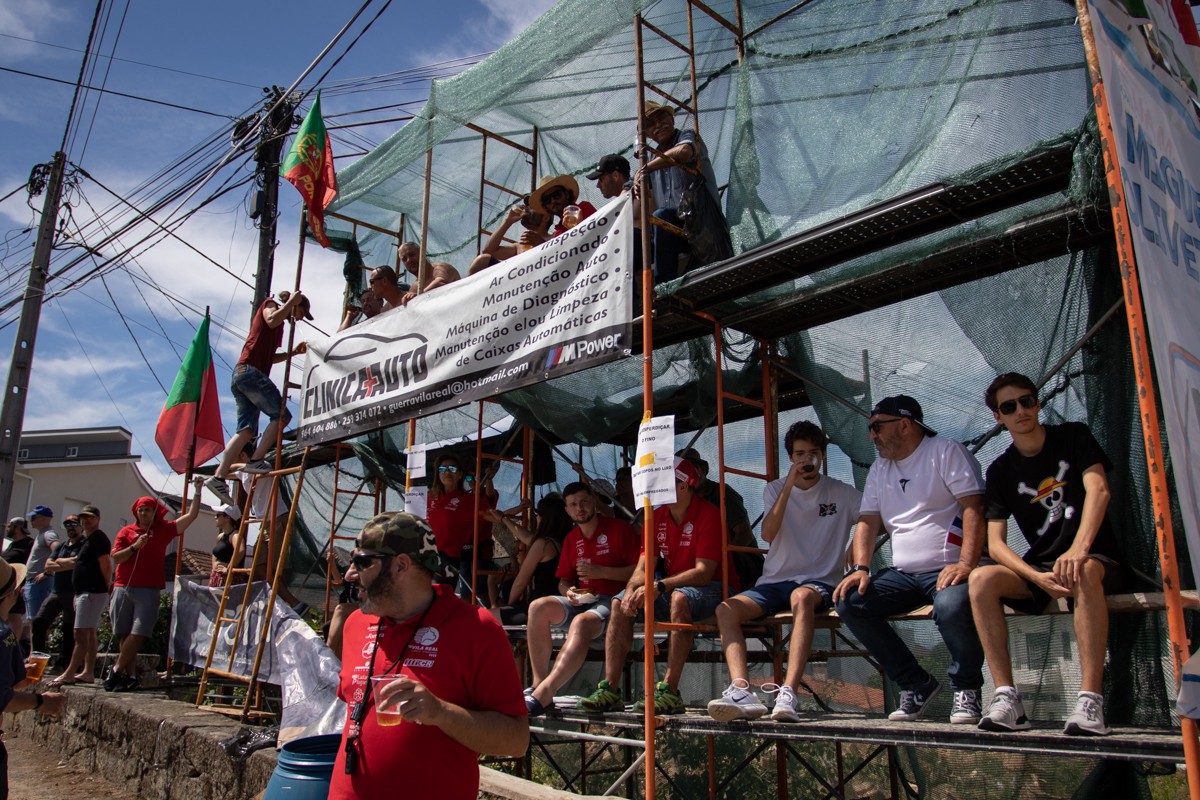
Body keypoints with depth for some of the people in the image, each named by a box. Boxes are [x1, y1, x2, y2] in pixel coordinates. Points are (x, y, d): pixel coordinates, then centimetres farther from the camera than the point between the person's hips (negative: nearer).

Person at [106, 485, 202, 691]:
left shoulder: (164, 530, 10)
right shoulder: (126, 532, 12)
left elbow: (192, 515, 6)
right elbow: (116, 557, 3)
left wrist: (198, 491, 3)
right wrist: (134, 546, -11)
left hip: (148, 591, -2)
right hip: (123, 588, 2)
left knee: (137, 634, -10)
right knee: (124, 635, 3)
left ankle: (116, 671, -1)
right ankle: (130, 675, 9)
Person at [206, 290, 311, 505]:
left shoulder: (280, 323, 30)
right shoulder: (270, 305, 8)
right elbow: (272, 321, -17)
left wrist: (292, 352, 21)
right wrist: (291, 302, -7)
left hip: (241, 375, 9)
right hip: (251, 371, -9)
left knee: (246, 430, 1)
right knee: (281, 414, -12)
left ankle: (219, 477, -7)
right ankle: (257, 460, -18)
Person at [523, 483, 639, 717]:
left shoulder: (620, 528, 1)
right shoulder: (571, 539, 20)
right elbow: (563, 581, 22)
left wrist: (601, 572, -13)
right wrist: (568, 591, -2)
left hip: (611, 601, -6)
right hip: (581, 601, 6)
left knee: (582, 621, -37)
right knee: (539, 607, -20)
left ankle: (544, 694, -42)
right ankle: (538, 684, -24)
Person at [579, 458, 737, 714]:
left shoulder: (708, 514, -15)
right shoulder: (657, 517, 6)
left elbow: (703, 573, -24)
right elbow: (643, 568, 2)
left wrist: (659, 587, -34)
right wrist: (631, 589, -21)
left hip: (713, 589, -7)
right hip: (674, 588, 7)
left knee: (679, 597, -38)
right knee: (620, 602, -10)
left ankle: (669, 691, -36)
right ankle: (610, 689, -15)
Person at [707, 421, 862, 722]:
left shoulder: (842, 494, 7)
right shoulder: (775, 489, 10)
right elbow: (768, 534, -7)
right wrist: (788, 486, -15)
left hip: (819, 582, -3)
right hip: (775, 581, 3)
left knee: (801, 597, -40)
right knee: (726, 609, -24)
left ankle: (788, 695, -47)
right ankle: (741, 692, -40)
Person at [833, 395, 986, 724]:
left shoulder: (946, 452, -1)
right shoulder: (879, 469, 18)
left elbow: (973, 508, -12)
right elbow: (867, 522, 12)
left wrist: (966, 564, -25)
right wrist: (860, 568, -5)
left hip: (949, 570, -6)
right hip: (903, 574, 6)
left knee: (951, 605, -38)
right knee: (848, 602, -13)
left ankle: (967, 688, -9)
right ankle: (916, 684, -1)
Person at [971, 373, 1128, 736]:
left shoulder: (1073, 437, 0)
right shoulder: (1000, 471, 5)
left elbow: (1098, 489, -17)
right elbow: (995, 543, -3)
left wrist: (1079, 548, -36)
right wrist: (1037, 578, -23)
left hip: (1100, 560, -3)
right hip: (1038, 567, 3)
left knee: (1083, 573, -39)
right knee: (980, 578, -25)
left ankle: (1090, 700, -41)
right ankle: (1007, 698, -30)